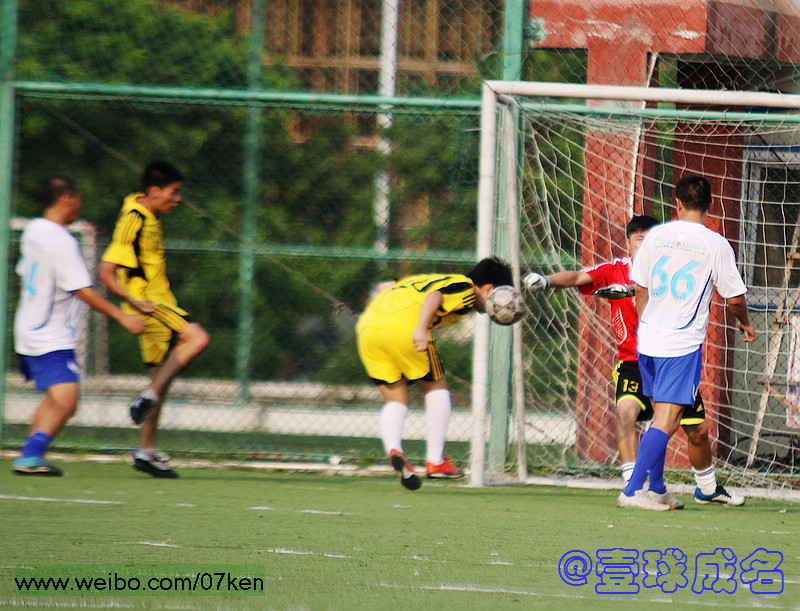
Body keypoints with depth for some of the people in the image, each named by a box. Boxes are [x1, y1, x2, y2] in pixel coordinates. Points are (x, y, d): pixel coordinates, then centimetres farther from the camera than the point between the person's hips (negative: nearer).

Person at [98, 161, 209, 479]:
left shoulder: (149, 218, 13)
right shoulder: (132, 221, -16)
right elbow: (106, 272, -20)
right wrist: (134, 302, -25)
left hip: (159, 303, 10)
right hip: (149, 303, -10)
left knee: (162, 376, 10)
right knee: (197, 337, -28)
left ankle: (147, 450, 15)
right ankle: (148, 397, -26)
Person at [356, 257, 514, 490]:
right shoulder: (466, 289, 9)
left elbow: (388, 286, 33)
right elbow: (434, 297, -13)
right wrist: (420, 329, -26)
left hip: (367, 325, 7)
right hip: (404, 328, -7)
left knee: (395, 400, 12)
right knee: (436, 389, 14)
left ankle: (393, 451, -16)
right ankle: (435, 462, 13)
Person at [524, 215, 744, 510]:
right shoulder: (614, 271, -3)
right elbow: (578, 277, -17)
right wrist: (546, 280, -36)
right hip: (633, 363, -2)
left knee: (698, 430, 10)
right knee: (626, 411, -30)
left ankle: (708, 487, 35)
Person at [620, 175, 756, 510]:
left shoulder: (656, 235, 4)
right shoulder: (716, 244, -7)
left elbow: (641, 289, 11)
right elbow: (734, 297, -1)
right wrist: (744, 322, 20)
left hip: (648, 341, 5)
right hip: (683, 344, -5)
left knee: (659, 414, 18)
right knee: (667, 420, -7)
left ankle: (655, 487, 22)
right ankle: (632, 491, -16)